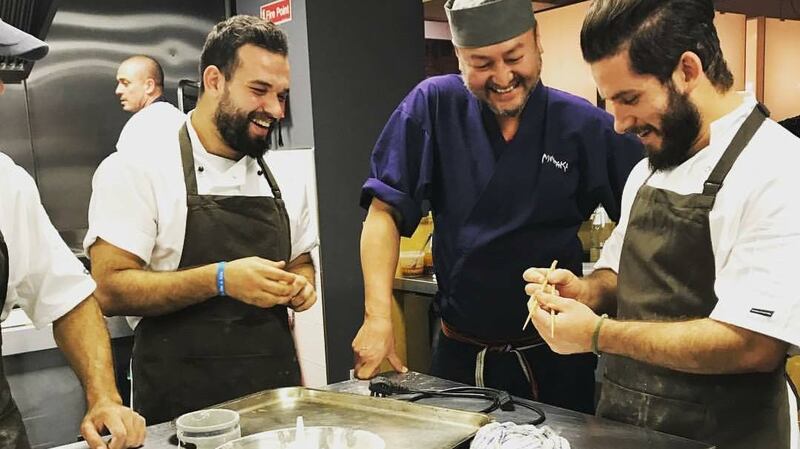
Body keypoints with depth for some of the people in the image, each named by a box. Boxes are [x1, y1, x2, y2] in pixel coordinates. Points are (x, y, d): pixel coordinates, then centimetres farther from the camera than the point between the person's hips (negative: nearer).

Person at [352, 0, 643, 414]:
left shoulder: (586, 126, -8)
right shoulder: (434, 106, -7)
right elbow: (385, 212, -8)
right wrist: (378, 317, -17)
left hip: (556, 355, 0)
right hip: (459, 354, 1)